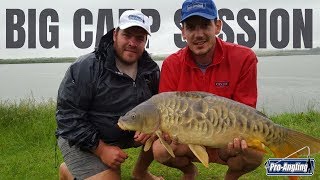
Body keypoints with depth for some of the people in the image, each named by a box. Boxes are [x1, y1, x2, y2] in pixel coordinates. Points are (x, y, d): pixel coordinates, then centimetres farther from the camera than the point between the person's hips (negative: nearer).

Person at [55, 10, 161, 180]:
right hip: (80, 137, -5)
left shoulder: (151, 70, -4)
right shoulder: (86, 67, -20)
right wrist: (101, 149, -24)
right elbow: (68, 115, -20)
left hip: (127, 133, 6)